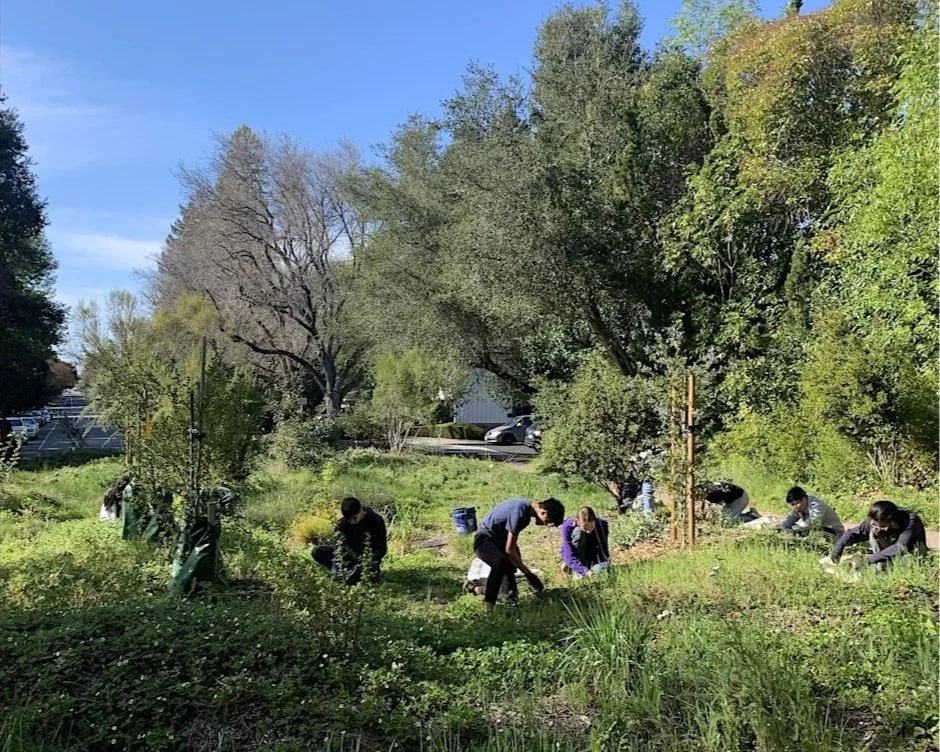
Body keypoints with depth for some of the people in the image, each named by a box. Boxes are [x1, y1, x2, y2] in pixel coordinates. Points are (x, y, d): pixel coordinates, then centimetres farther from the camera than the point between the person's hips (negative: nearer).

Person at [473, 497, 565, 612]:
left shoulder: (527, 507, 0)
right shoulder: (520, 512, -29)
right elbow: (509, 550, -27)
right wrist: (528, 574, -22)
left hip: (498, 539, 11)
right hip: (484, 540, -11)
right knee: (500, 562, -37)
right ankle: (488, 607, -33)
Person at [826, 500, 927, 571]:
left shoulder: (911, 520, -31)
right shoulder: (875, 522, -17)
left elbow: (901, 548, -40)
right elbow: (853, 532, -12)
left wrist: (870, 559, -42)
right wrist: (838, 547, -30)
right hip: (890, 555, 4)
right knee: (873, 532, -22)